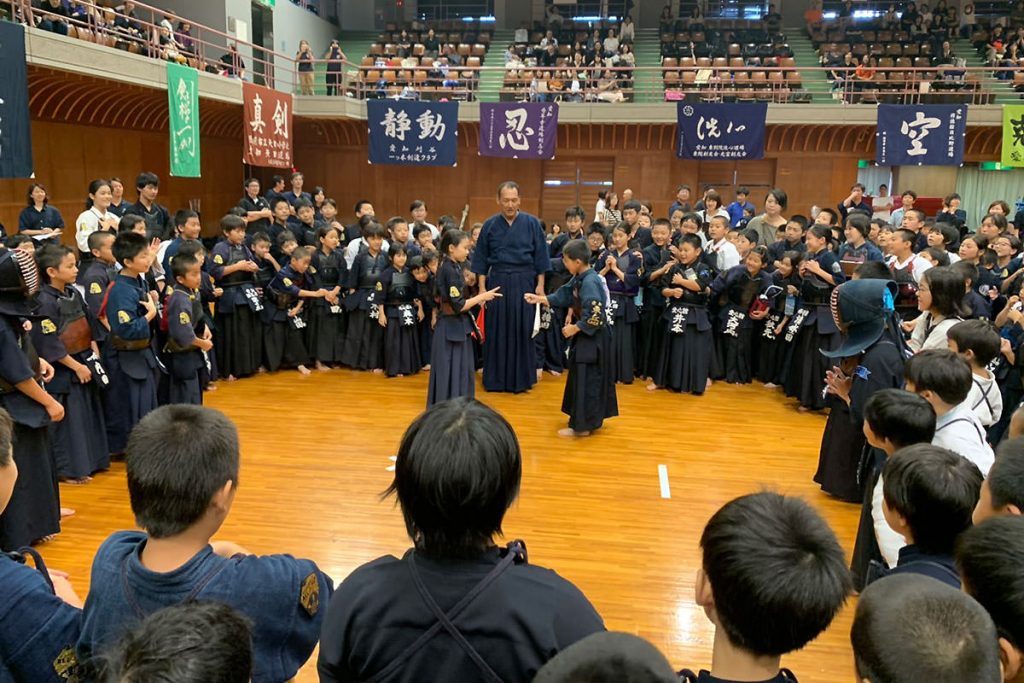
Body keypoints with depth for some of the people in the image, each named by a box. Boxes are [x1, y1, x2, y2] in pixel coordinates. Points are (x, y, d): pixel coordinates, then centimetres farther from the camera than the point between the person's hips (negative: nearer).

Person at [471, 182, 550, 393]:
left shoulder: (532, 223, -1)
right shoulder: (490, 225, 1)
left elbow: (540, 257, 1)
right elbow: (481, 260, 5)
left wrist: (540, 285, -3)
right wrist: (482, 288, 0)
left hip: (524, 283, -1)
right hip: (497, 282, 1)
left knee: (522, 330, 5)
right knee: (496, 332, 5)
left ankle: (522, 378, 18)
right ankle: (496, 378, 17)